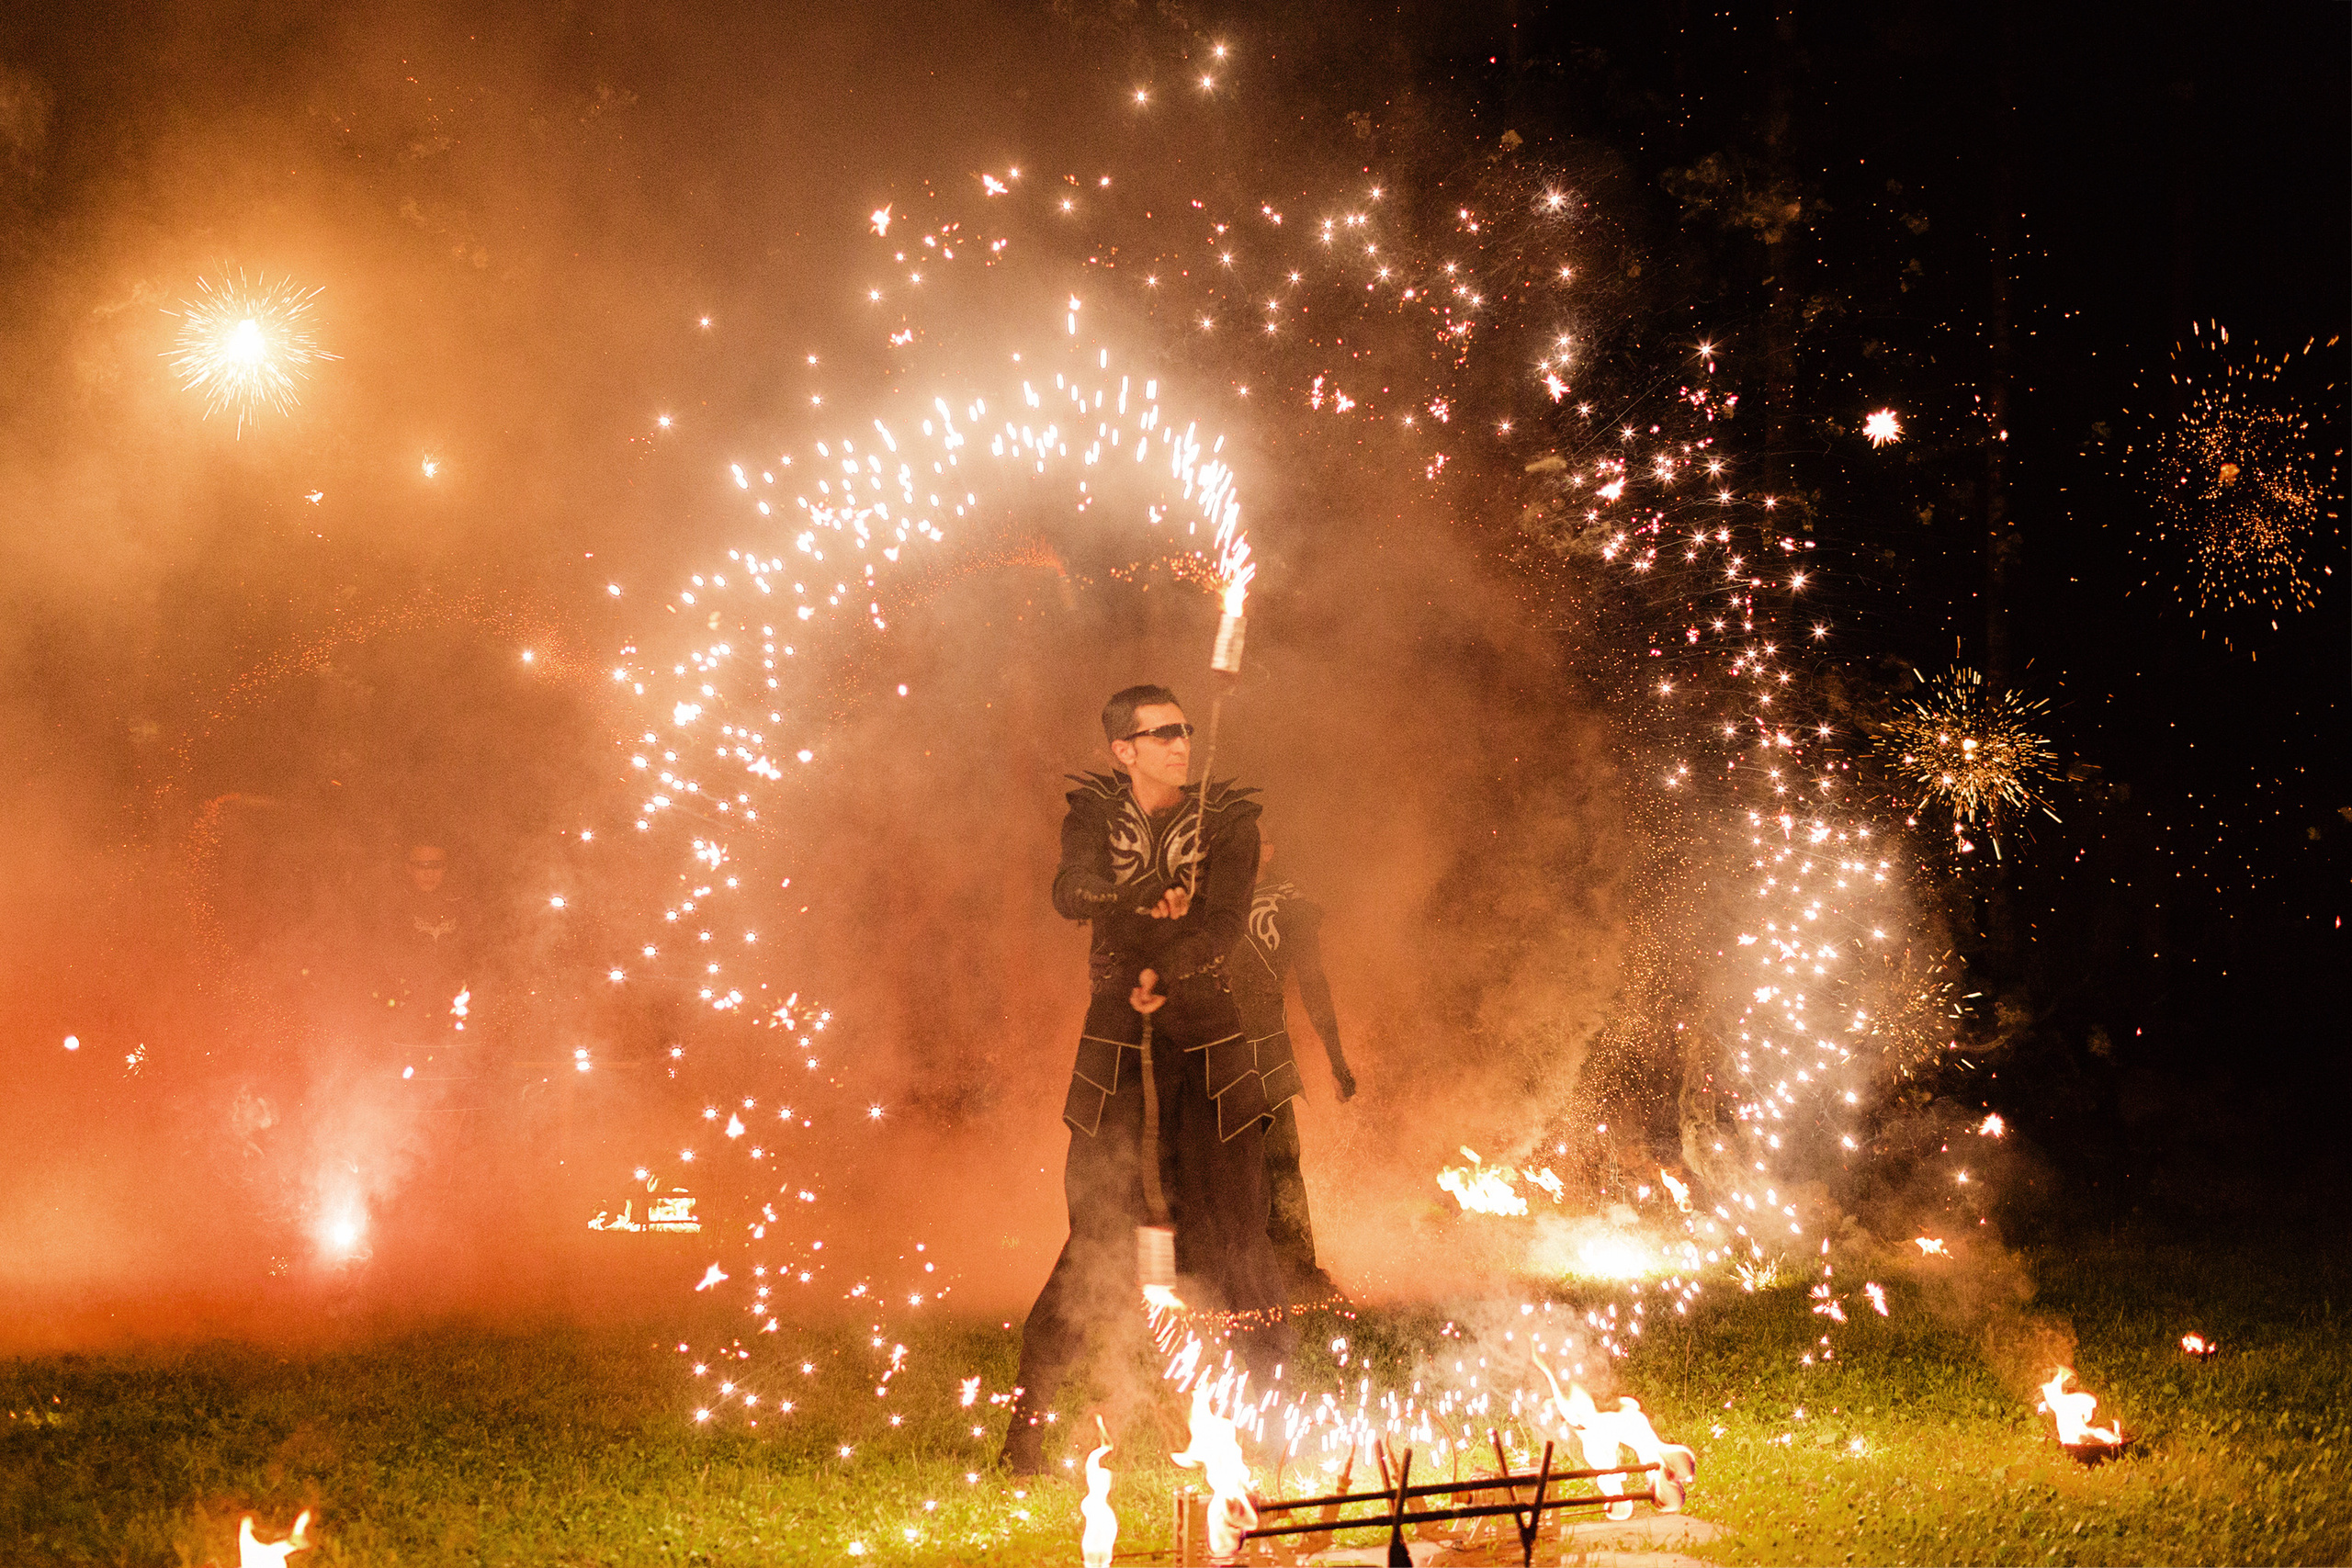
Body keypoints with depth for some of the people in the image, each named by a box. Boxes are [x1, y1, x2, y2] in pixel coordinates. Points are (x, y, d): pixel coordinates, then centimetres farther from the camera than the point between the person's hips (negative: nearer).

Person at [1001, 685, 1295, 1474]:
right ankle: (1026, 1422, 2)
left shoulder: (1227, 819, 3)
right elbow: (1069, 893, -13)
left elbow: (1226, 921, -10)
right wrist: (1146, 898, -29)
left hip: (1204, 1027, 0)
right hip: (1115, 1026, 0)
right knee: (1098, 1229, -4)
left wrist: (1165, 973, -25)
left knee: (1234, 1225, -5)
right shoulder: (1095, 813, 5)